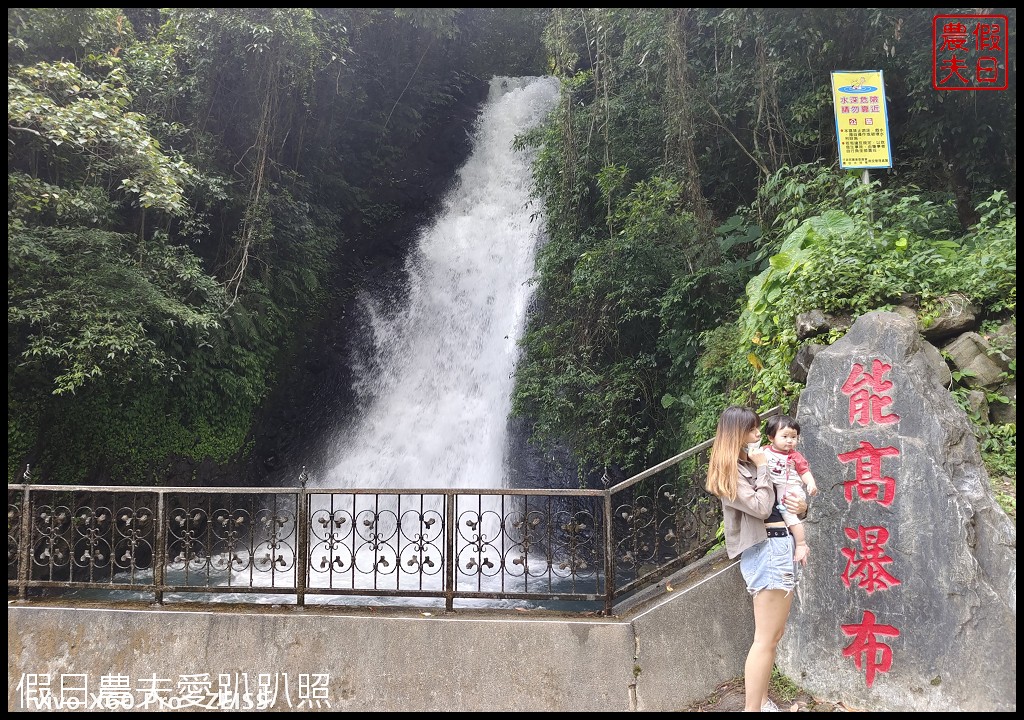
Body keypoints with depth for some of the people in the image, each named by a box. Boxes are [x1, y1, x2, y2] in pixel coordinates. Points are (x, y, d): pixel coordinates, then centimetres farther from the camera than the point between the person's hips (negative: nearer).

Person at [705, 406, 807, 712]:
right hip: (765, 550, -9)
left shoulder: (755, 461, 15)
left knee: (774, 635, 15)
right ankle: (752, 708, -4)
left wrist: (801, 506, 1)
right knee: (765, 639, -9)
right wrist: (762, 468, -11)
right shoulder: (730, 471, -10)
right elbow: (761, 507, -19)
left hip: (782, 546, 9)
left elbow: (781, 499, 23)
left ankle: (762, 700, 26)